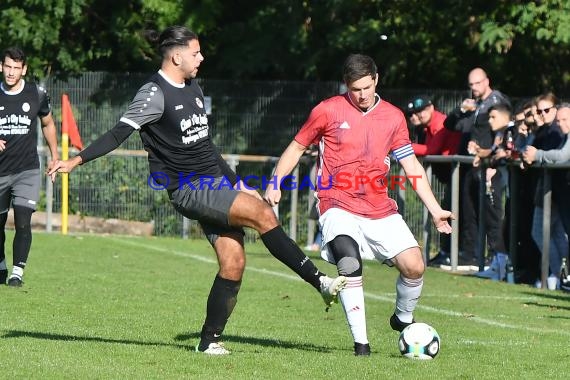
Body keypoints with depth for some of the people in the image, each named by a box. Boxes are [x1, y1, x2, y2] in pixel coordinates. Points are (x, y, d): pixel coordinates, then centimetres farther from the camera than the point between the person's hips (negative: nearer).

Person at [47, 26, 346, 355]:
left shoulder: (194, 89, 15)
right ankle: (320, 282, -18)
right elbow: (120, 133, -15)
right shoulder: (155, 94, -11)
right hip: (189, 190, -8)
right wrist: (77, 161, -24)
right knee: (263, 214, -22)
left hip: (216, 183, 8)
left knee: (234, 262, -3)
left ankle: (210, 340, 6)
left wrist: (236, 182, 24)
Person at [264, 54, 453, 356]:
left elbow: (412, 166, 11)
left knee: (414, 266, -10)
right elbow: (297, 147, 9)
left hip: (380, 210, 3)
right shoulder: (328, 111, 0)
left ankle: (404, 319, 21)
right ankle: (360, 342, -20)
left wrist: (435, 210, 6)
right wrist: (275, 185, -2)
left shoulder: (393, 117, 7)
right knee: (350, 263, -28)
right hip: (338, 207, -3)